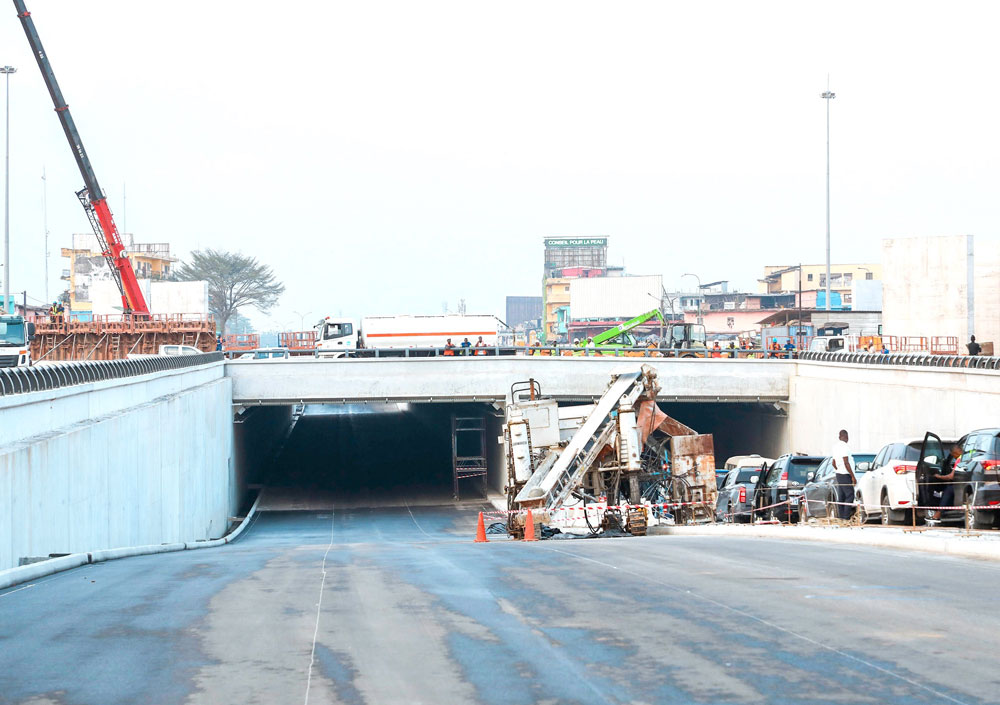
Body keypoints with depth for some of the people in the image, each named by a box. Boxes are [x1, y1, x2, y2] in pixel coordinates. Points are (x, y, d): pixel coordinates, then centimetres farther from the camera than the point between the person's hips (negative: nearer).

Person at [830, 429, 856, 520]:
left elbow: (834, 463, 20)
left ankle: (841, 516, 8)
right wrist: (853, 476, -17)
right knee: (850, 496, -9)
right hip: (845, 475, -9)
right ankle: (846, 516, -14)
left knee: (841, 497, 9)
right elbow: (846, 463, -20)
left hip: (838, 475, 9)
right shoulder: (844, 447, -15)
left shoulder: (835, 447, 12)